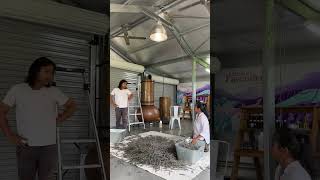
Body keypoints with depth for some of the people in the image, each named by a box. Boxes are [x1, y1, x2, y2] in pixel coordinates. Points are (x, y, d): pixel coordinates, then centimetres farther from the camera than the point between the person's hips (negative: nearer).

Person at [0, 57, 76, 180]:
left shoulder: (54, 92, 1)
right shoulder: (17, 90, 0)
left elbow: (72, 106, 14)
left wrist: (59, 120, 4)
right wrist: (10, 136, -1)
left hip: (49, 146, 1)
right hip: (25, 147, -1)